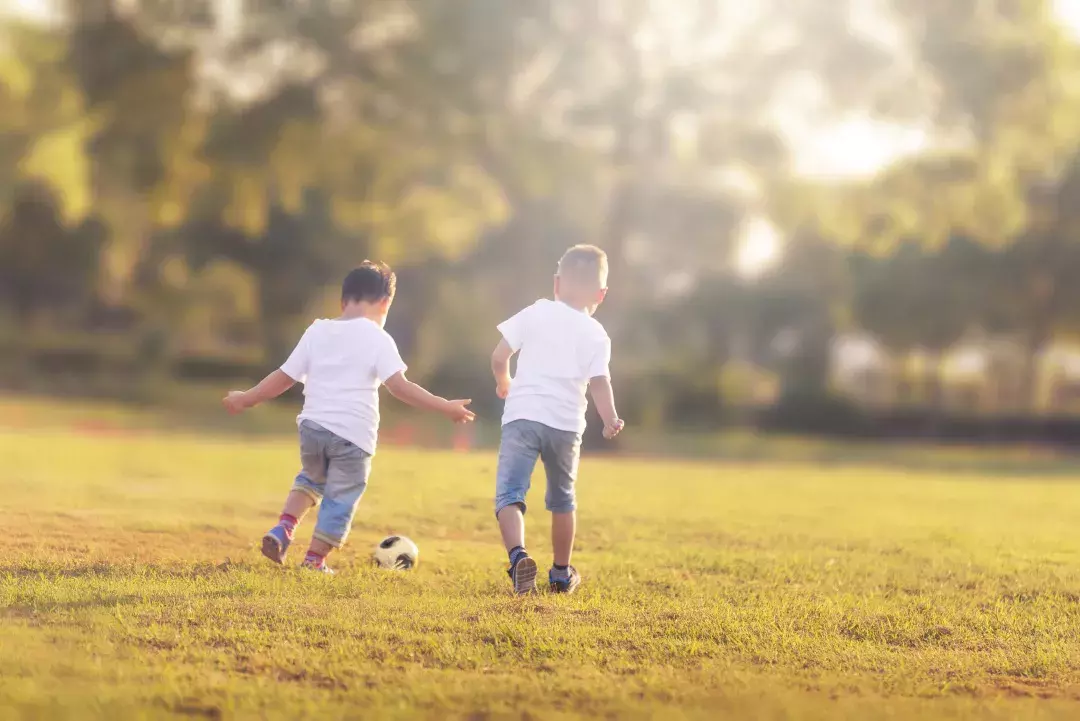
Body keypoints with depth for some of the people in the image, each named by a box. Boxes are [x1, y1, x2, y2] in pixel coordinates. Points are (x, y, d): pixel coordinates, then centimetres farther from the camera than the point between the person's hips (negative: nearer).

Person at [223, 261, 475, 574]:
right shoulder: (377, 339, -5)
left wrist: (246, 399, 26)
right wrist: (445, 407, -13)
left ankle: (284, 528, 10)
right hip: (353, 434, -5)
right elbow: (398, 386, -16)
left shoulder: (316, 332, 9)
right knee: (340, 498, 9)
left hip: (313, 425, 5)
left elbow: (284, 377, 13)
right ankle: (314, 560, 14)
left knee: (311, 478, 29)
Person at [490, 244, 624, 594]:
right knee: (562, 499, 21)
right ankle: (562, 574, 34)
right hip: (566, 422, 1)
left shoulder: (534, 313, 7)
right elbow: (599, 381, -9)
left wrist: (504, 383, 23)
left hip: (522, 415, -1)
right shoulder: (596, 334, 5)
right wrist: (610, 421, -2)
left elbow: (499, 357, 5)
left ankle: (517, 554, -35)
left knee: (509, 493, -7)